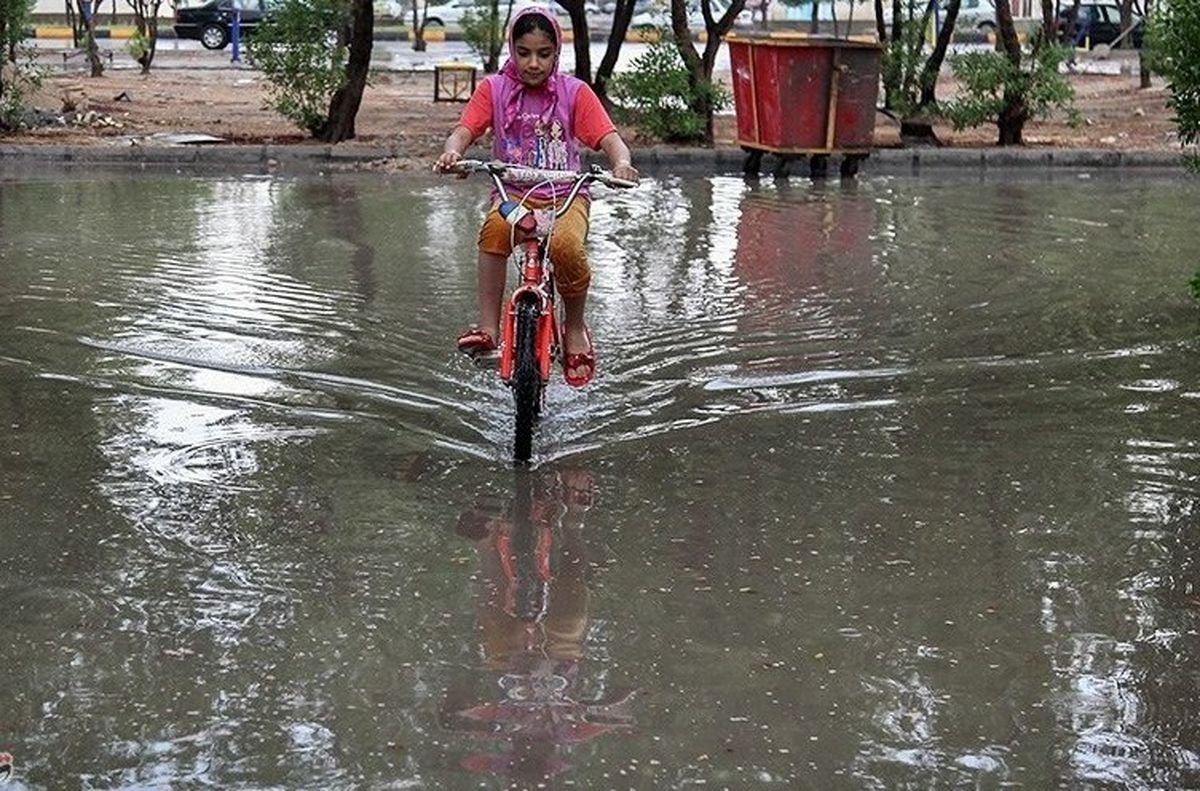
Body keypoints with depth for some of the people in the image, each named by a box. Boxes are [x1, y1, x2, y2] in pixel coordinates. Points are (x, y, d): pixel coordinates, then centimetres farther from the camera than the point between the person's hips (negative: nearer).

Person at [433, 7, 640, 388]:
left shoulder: (574, 92, 1)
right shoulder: (494, 89, 3)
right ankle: (487, 327, -30)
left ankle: (575, 328, -7)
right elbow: (464, 131, -8)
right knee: (494, 228, -35)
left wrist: (622, 163, -32)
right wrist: (452, 152, -33)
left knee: (567, 245, -33)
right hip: (513, 192, 1)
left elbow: (609, 139, -8)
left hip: (565, 195, 0)